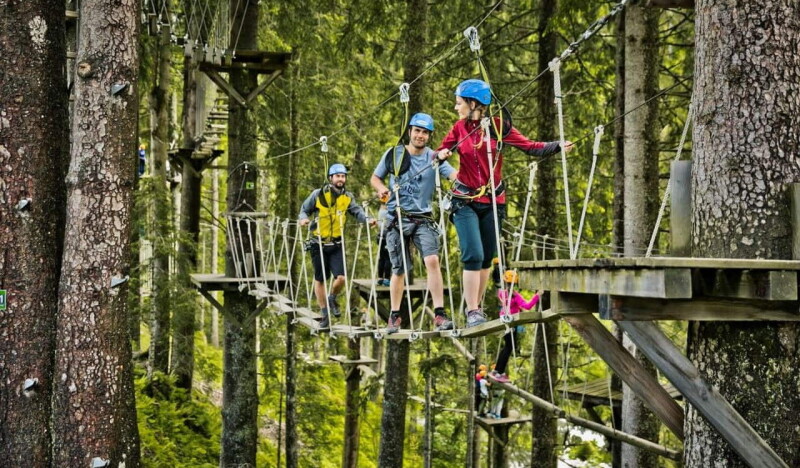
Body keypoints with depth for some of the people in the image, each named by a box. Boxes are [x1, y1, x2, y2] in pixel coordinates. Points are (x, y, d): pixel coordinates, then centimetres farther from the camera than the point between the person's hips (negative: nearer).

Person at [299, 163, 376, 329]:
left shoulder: (348, 197, 4)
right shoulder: (318, 194, -3)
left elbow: (356, 211, -7)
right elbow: (304, 209, 5)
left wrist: (367, 219, -26)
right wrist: (303, 218, -16)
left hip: (336, 245, 1)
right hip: (319, 244, -1)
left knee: (341, 277, -11)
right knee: (319, 279, 7)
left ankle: (332, 299, 22)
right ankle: (325, 314, 20)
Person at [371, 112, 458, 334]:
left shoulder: (434, 157, 0)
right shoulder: (393, 154, 4)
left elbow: (455, 175, -16)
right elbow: (375, 177, 16)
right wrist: (381, 188, -7)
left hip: (423, 218, -1)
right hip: (397, 219, 1)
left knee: (432, 260, -20)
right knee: (399, 270, 5)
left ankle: (439, 314, -18)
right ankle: (394, 317, 22)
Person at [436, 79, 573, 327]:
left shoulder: (498, 126, -3)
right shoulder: (459, 129, 2)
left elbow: (530, 147, -5)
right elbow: (439, 154, 9)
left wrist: (557, 146, -19)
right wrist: (441, 155, -13)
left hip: (492, 201, 1)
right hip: (465, 201, -1)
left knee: (487, 258, 6)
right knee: (473, 255, -13)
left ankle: (475, 307, 19)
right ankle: (471, 312, -10)